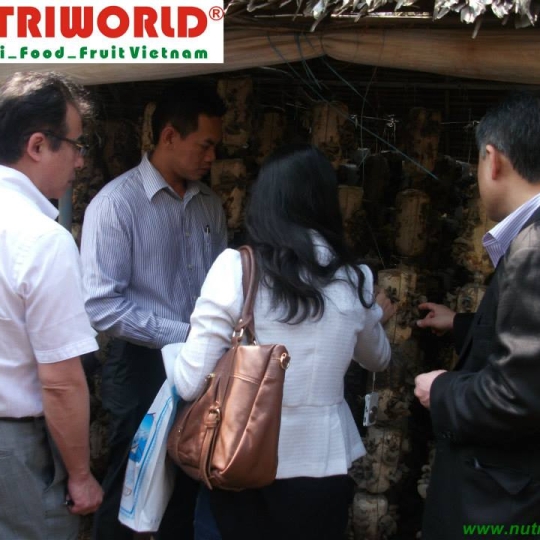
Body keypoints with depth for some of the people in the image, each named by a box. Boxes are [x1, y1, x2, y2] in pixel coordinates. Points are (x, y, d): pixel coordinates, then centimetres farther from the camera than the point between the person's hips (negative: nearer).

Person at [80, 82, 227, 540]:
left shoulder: (210, 203, 4)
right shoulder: (116, 203, -15)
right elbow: (101, 305, -21)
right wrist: (183, 335, -21)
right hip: (143, 367, -5)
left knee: (189, 483, 20)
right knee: (130, 487, 11)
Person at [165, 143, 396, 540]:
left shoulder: (235, 267, -14)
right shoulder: (354, 279, -4)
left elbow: (190, 384, -12)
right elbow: (378, 360, 16)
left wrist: (172, 350, 9)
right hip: (320, 462, 2)